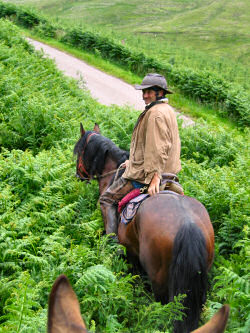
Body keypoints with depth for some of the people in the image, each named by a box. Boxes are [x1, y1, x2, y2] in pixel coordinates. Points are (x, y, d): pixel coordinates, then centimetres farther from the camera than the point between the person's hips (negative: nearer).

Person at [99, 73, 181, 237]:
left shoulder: (156, 113, -19)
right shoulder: (168, 110, 14)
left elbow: (158, 149, -26)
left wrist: (154, 176, -29)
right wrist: (135, 161, 22)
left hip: (146, 174, -11)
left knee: (107, 199, -2)